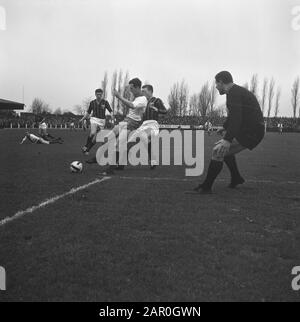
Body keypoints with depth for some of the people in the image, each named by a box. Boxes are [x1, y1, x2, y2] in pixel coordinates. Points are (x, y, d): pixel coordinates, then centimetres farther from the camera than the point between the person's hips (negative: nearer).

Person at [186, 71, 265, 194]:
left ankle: (206, 187, -16)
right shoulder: (239, 91, 18)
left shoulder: (233, 93, -15)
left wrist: (228, 139, -37)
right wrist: (225, 127, 46)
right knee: (226, 150, 28)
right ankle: (236, 178, 36)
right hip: (253, 131, 11)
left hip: (250, 133, -11)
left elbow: (236, 116, -29)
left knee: (218, 151, -19)